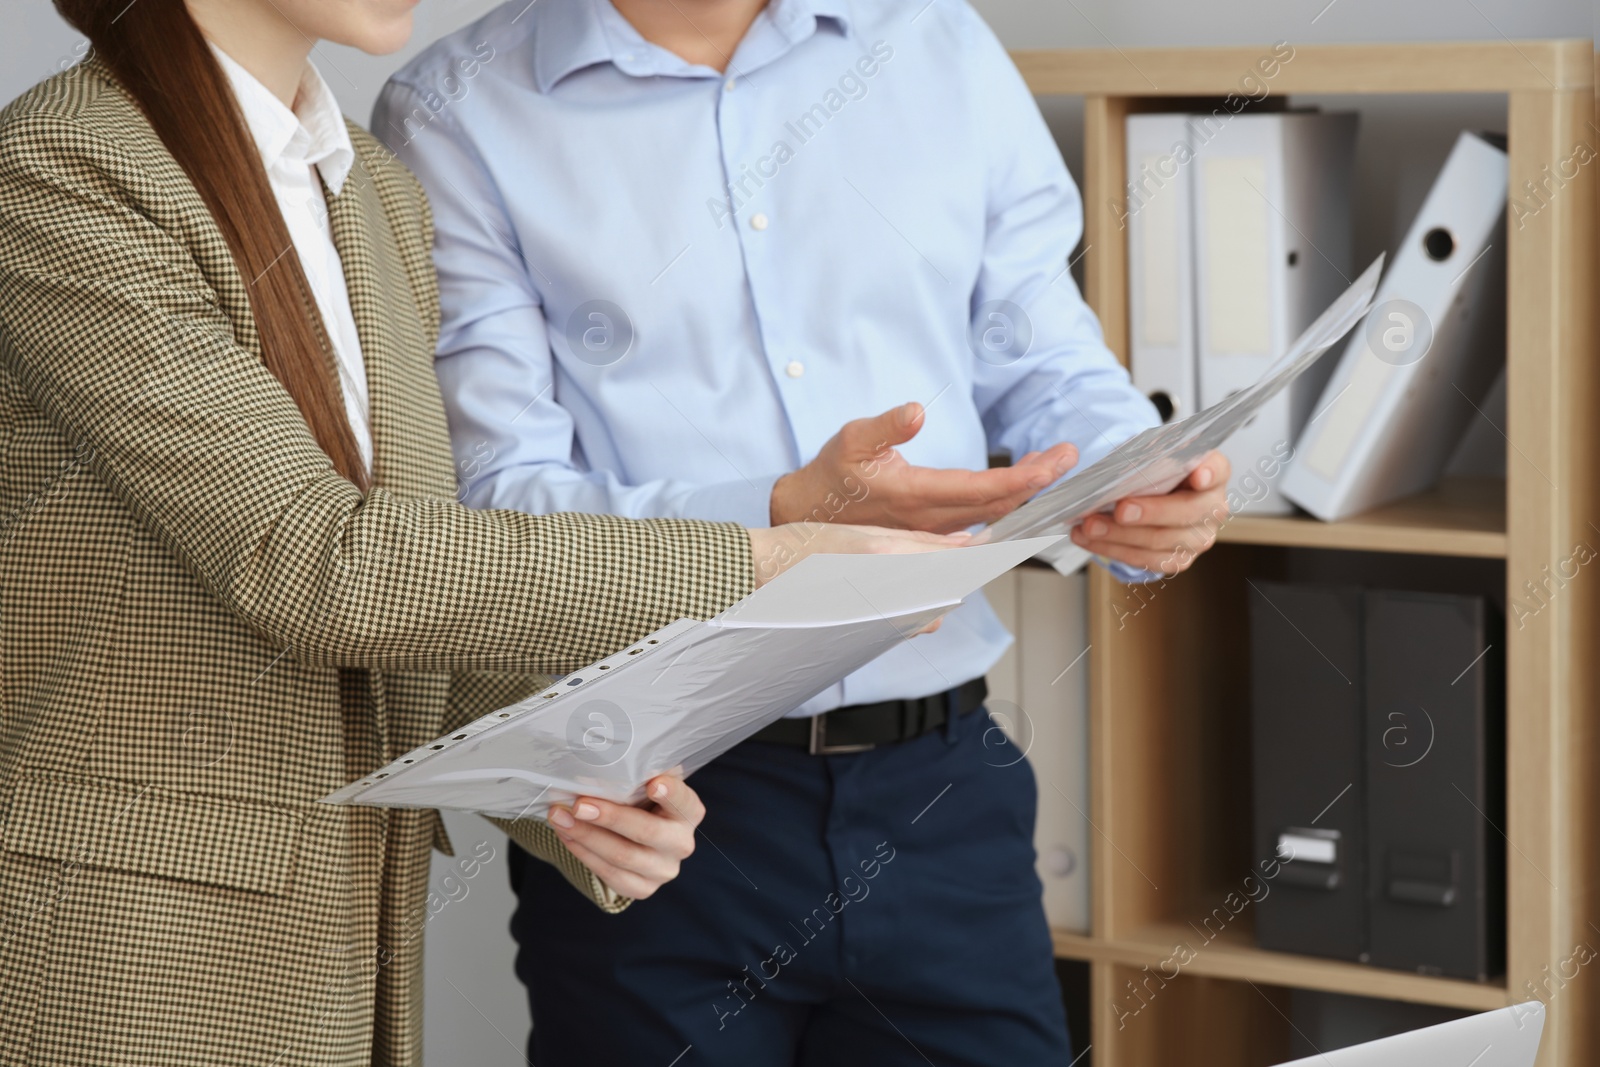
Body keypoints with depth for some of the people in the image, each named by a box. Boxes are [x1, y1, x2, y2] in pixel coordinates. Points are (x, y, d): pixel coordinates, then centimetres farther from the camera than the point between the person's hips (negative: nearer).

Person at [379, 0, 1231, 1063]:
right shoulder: (454, 114, -4)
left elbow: (1048, 368, 13)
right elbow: (490, 512, -12)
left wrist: (1141, 488, -10)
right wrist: (787, 520, -25)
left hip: (946, 791, 3)